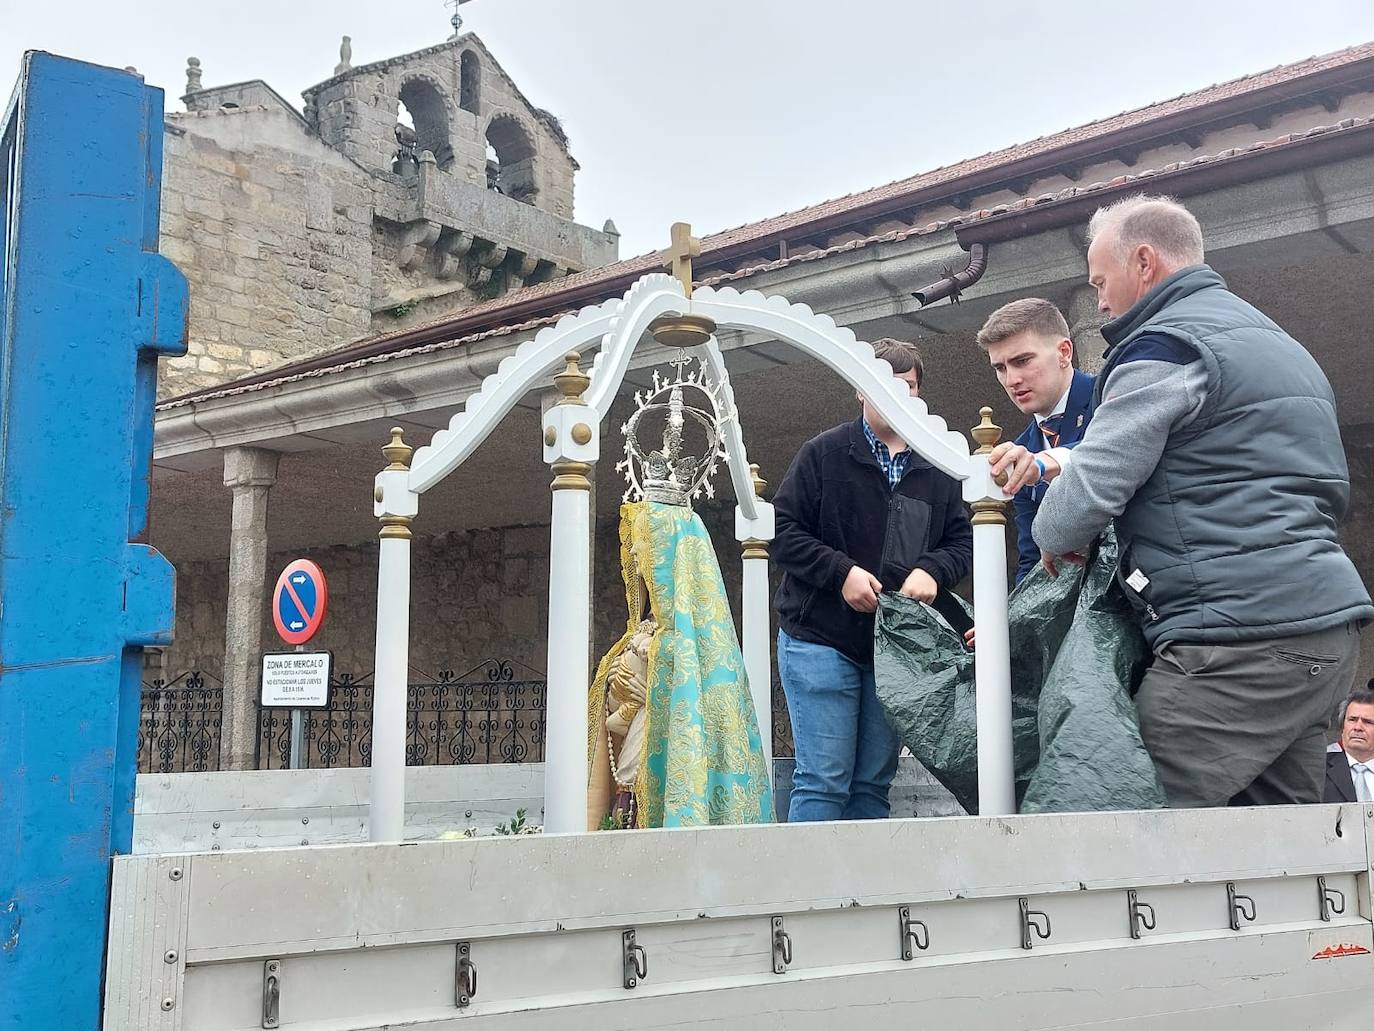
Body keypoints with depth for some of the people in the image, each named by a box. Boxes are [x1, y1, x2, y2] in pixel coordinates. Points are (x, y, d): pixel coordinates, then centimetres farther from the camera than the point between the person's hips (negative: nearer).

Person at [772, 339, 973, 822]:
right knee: (823, 780, -7)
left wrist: (932, 571, -8)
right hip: (820, 640, -4)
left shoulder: (936, 468, 11)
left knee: (874, 785, 9)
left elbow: (962, 541, 14)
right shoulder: (824, 453, 0)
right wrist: (840, 572, -16)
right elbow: (783, 531, -3)